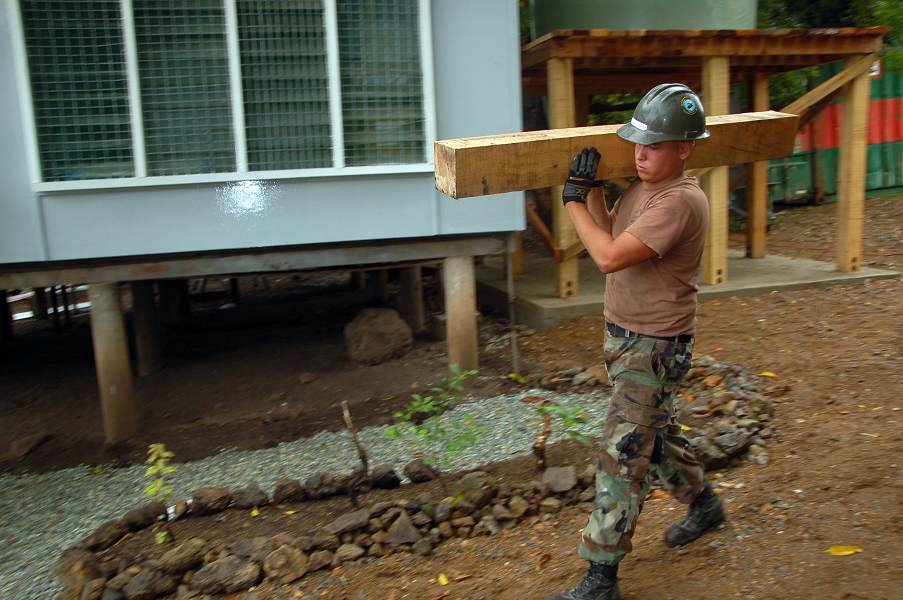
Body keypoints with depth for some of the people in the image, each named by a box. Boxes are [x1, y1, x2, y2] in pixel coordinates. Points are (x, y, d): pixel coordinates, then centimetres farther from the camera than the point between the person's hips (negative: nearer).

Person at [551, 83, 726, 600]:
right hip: (624, 336, 10)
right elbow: (609, 233, 12)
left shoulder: (681, 201, -24)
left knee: (621, 455, -6)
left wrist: (574, 200, -18)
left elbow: (610, 257, -29)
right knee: (655, 432, 25)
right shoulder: (642, 187, 6)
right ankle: (704, 504, 49)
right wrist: (592, 188, 1)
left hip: (655, 347, -10)